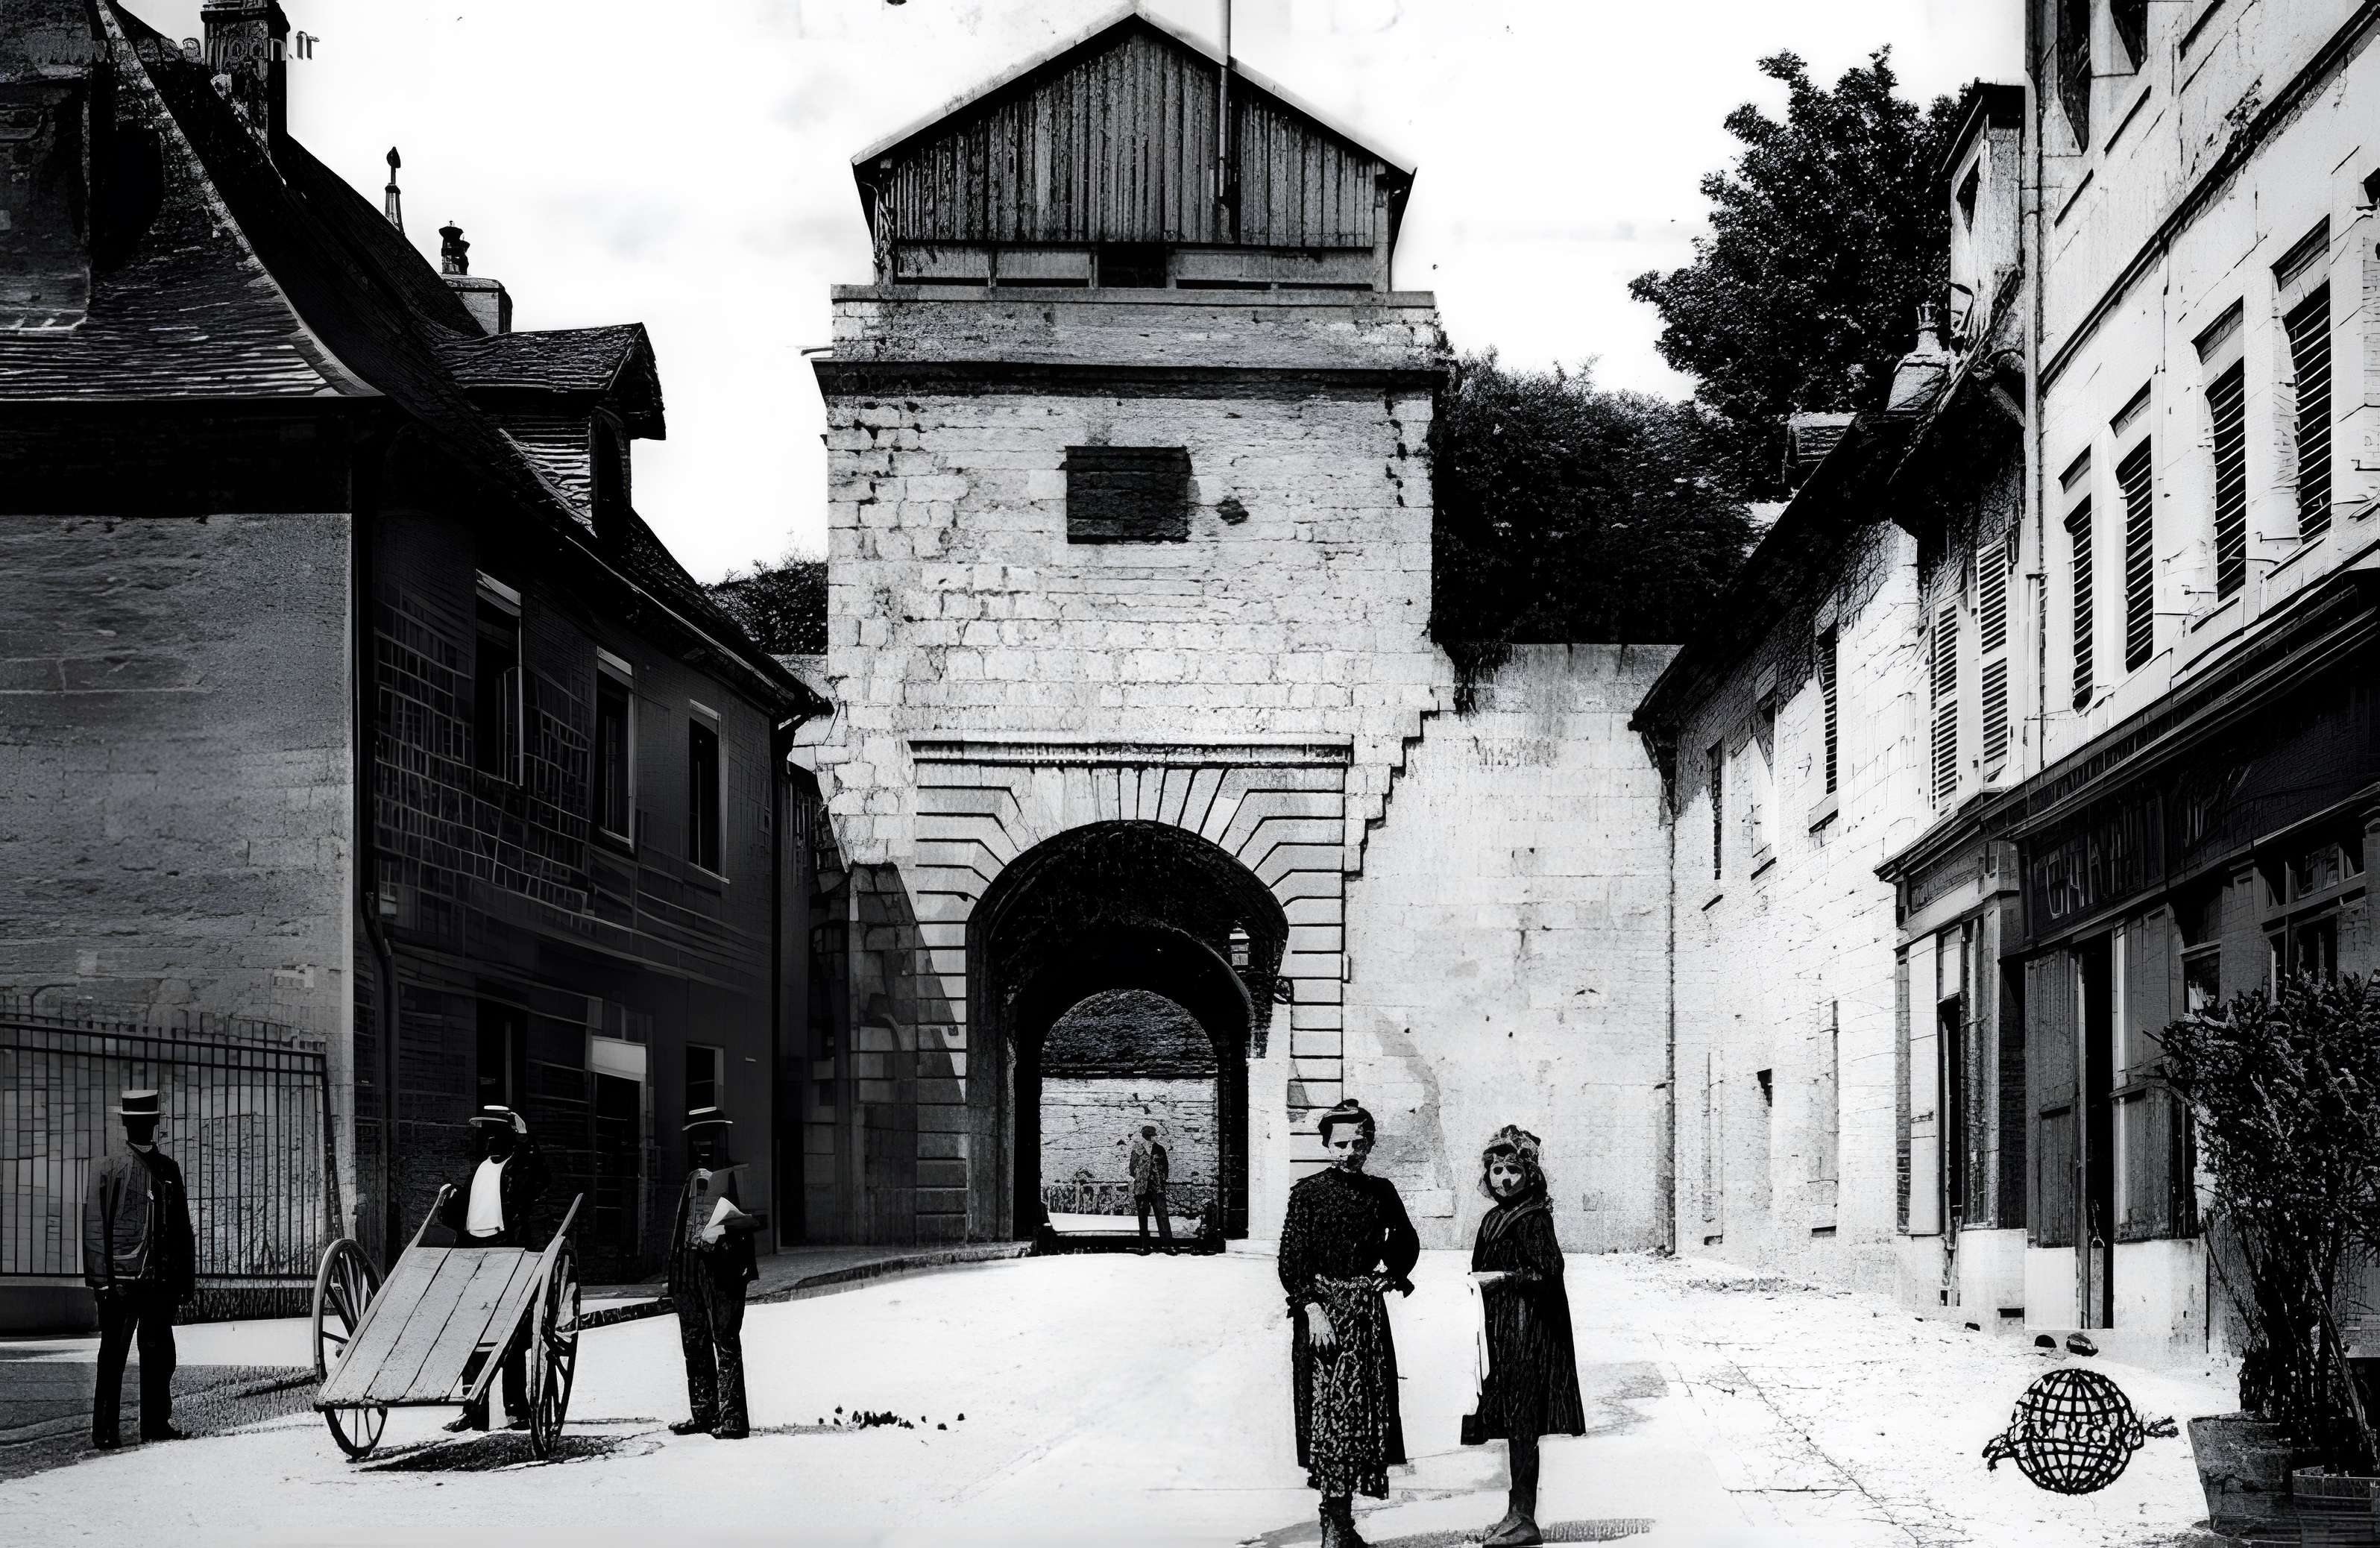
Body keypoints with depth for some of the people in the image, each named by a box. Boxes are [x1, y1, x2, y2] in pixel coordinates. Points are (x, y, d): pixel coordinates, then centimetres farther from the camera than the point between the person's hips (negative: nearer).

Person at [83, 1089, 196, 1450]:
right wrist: (101, 1279, -11)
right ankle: (104, 1430, 3)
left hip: (161, 1280, 5)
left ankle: (156, 1423, 17)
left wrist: (187, 1278, 13)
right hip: (121, 1280, -5)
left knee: (160, 1353, 8)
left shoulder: (168, 1168, 13)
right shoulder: (108, 1170, -1)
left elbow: (182, 1227, 17)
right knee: (113, 1356, -2)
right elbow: (94, 1228, -4)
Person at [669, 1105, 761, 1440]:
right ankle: (703, 1414, 17)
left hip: (722, 1266, -7)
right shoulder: (692, 1178, 19)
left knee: (726, 1342, -9)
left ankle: (733, 1418, -9)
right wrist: (673, 1274, 16)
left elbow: (755, 1218, -8)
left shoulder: (736, 1175, -1)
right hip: (689, 1266, 7)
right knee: (695, 1344, 10)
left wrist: (722, 1229, -20)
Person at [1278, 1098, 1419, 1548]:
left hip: (1368, 1308, 5)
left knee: (1366, 1407, 7)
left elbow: (1406, 1241, 24)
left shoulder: (1381, 1191, 8)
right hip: (1322, 1307, -5)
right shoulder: (1308, 1193, -4)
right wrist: (1312, 1308, -18)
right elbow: (1291, 1261, -9)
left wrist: (1393, 1272, 8)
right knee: (1330, 1408, -8)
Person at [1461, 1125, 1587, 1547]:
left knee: (1521, 1426, -6)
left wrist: (1498, 1278, -18)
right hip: (1500, 1332, 8)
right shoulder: (1494, 1218, 14)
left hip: (1526, 1331, -8)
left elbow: (1548, 1271, -18)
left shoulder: (1533, 1218, -11)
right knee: (1513, 1425, 11)